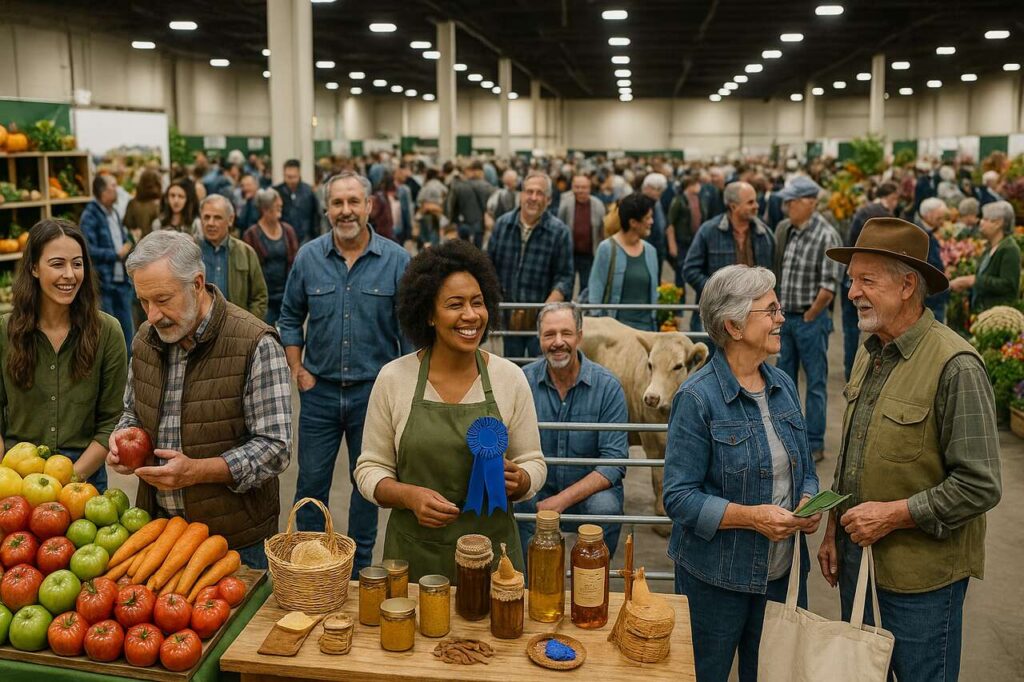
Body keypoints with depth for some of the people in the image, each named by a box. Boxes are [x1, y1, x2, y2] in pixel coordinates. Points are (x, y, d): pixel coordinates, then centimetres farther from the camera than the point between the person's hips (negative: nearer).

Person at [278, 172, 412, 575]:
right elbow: (290, 318, 11)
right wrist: (298, 370, 2)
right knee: (311, 481, 9)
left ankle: (359, 569, 29)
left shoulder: (396, 260, -6)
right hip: (320, 390, 2)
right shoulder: (308, 257, 0)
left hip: (374, 390, -1)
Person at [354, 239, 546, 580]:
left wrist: (517, 481, -18)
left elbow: (534, 463, 4)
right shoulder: (393, 378, -5)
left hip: (492, 551, 1)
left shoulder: (510, 378, -4)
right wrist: (410, 496, -18)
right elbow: (370, 469, 0)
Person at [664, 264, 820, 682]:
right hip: (717, 577, -6)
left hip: (784, 571, 6)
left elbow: (804, 468, 14)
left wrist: (808, 502, -6)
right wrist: (752, 516, -26)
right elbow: (678, 497, -17)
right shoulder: (697, 398, -16)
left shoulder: (783, 386, 4)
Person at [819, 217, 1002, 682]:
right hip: (857, 554, 7)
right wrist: (833, 531, 12)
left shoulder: (955, 365, -20)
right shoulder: (870, 352, 5)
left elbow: (980, 486, -21)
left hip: (921, 571, -7)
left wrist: (894, 514, -20)